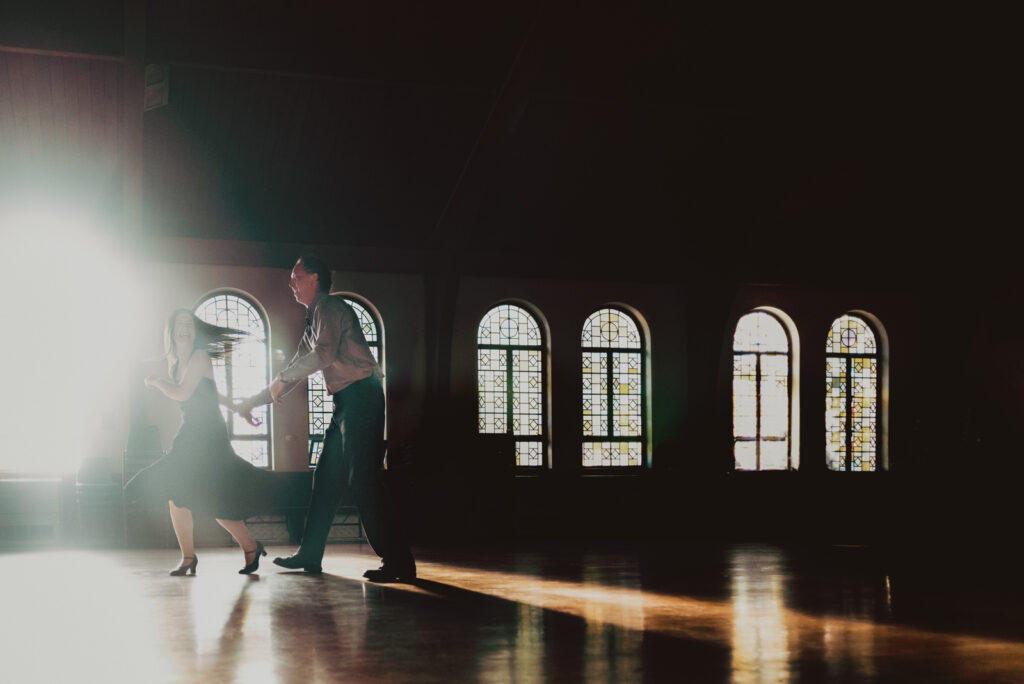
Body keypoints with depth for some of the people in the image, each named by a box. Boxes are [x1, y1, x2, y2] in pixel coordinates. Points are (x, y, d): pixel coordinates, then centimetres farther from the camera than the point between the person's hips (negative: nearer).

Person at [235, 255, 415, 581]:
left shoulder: (330, 308, -6)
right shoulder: (314, 320, 24)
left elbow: (324, 353, -22)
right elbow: (296, 368, 29)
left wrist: (282, 379, -12)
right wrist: (251, 403, 29)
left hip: (361, 397, -10)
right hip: (346, 402, 10)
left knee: (363, 481, -13)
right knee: (326, 477, 11)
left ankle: (398, 563, -13)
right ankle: (309, 554, 18)